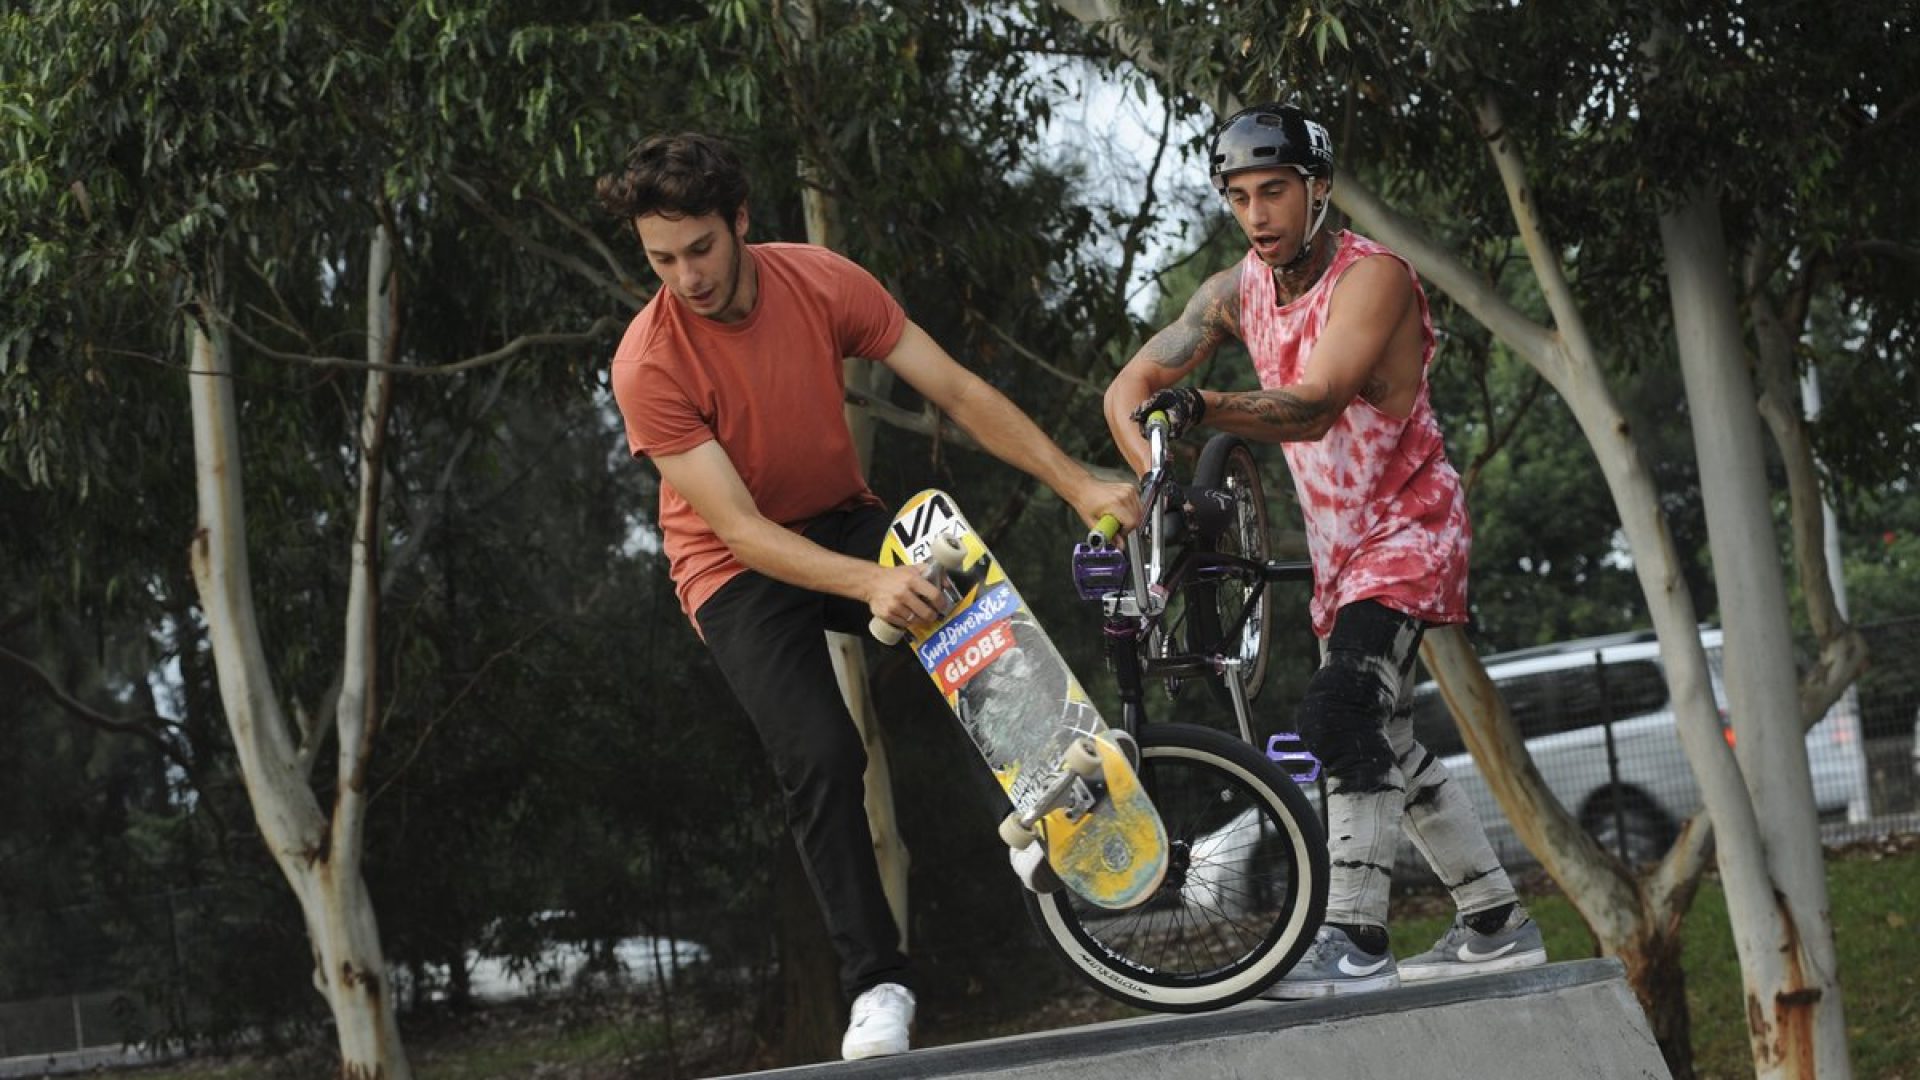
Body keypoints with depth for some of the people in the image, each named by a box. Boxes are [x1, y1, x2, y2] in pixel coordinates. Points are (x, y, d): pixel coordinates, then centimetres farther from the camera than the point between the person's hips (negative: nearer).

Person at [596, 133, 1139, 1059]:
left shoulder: (821, 282, -14)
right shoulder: (649, 363, -24)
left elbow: (957, 392, -11)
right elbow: (741, 528, -27)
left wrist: (1078, 485, -19)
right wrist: (869, 584, -41)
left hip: (843, 523, 3)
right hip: (741, 569, -3)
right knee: (822, 760, -21)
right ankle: (876, 984, -8)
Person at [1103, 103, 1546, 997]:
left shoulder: (1371, 276, -22)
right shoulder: (1238, 292, -1)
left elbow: (1315, 406, -36)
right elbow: (1129, 387, -1)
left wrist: (1206, 408, -51)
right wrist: (1155, 473, -20)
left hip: (1409, 530, -8)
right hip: (1339, 545, 8)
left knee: (1342, 714, -25)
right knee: (1381, 742, 14)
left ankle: (1354, 940, -25)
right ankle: (1496, 923, 26)